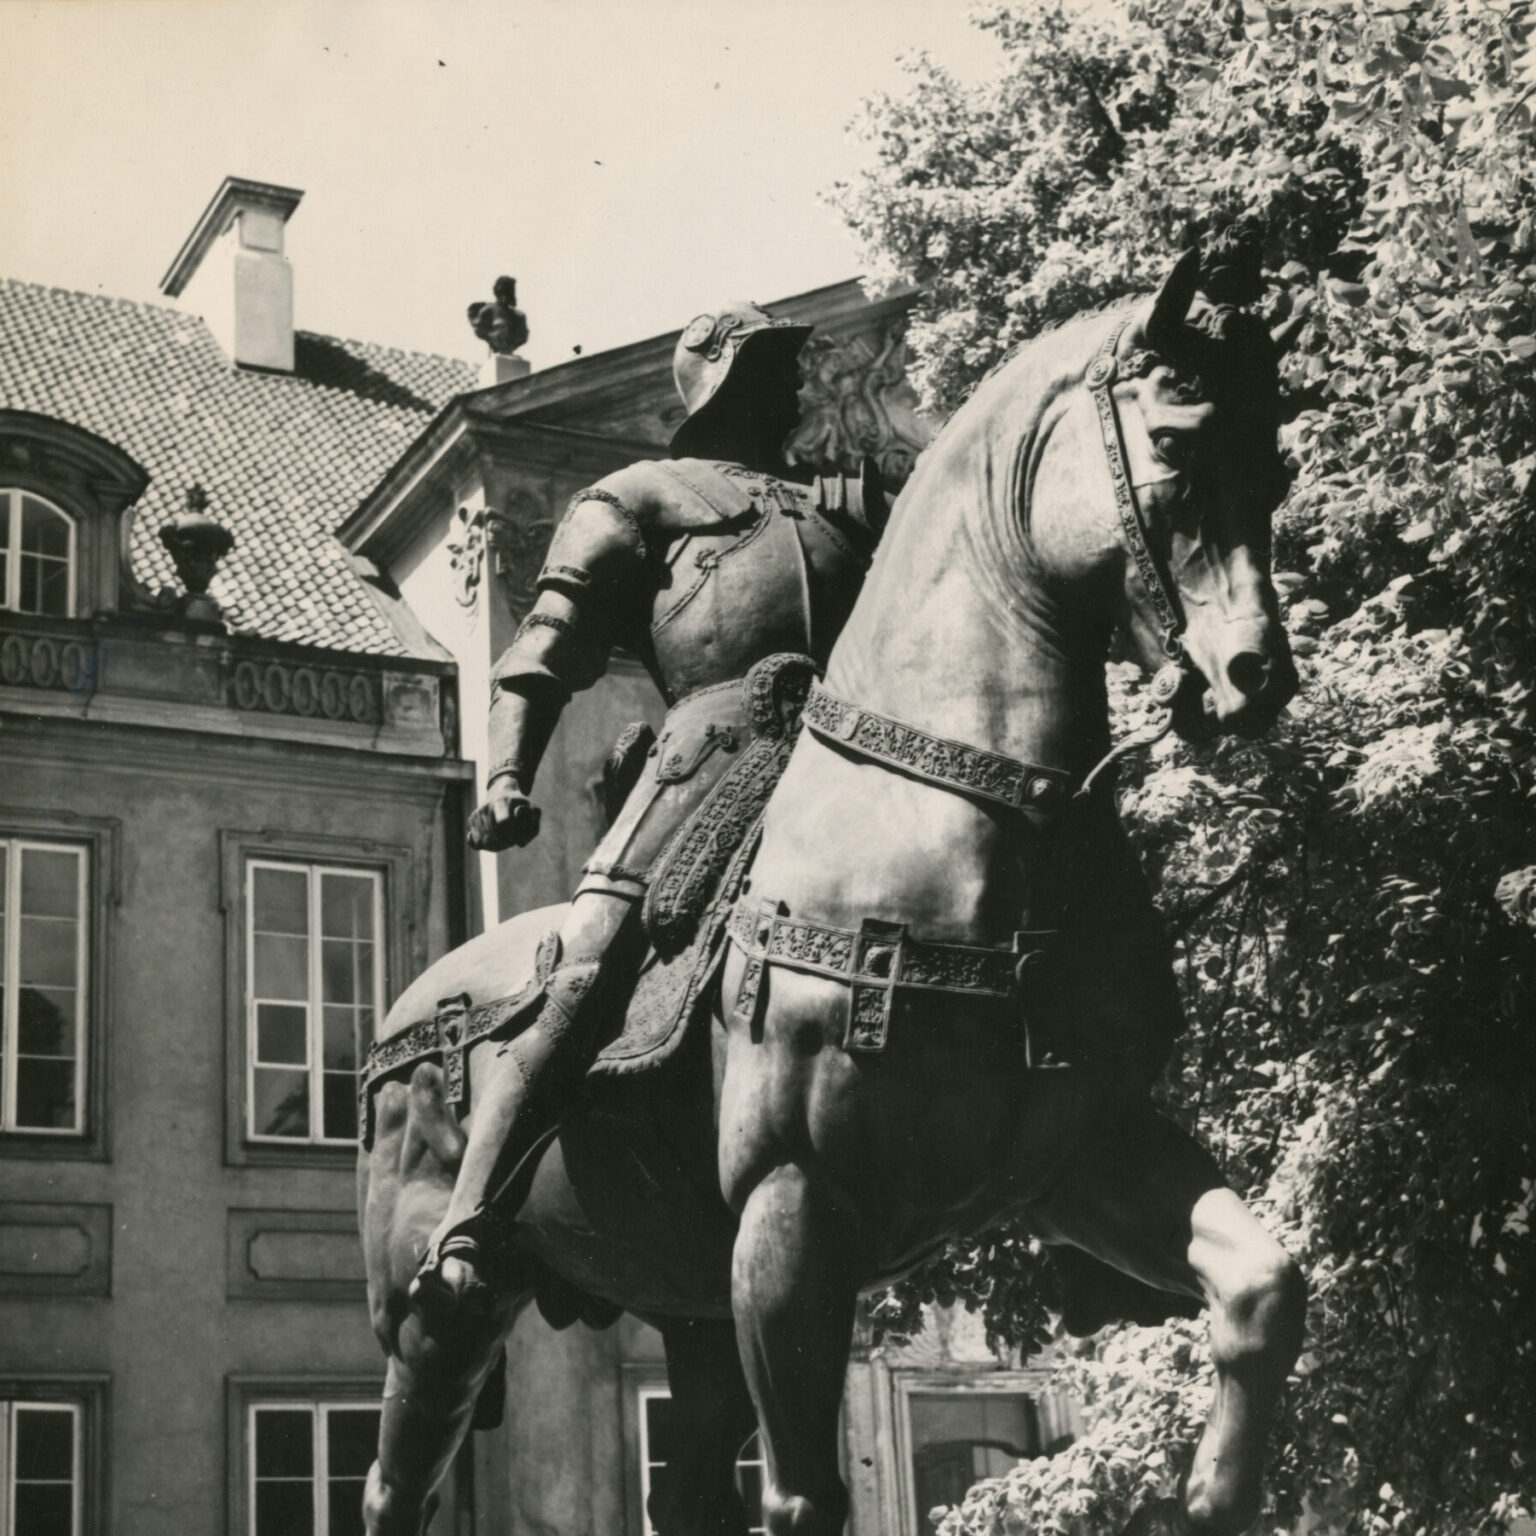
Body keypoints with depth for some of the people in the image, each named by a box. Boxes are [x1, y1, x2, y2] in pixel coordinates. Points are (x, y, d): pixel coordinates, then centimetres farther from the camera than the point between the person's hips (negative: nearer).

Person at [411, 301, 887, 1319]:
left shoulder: (851, 505, 39)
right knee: (590, 967, -19)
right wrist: (509, 776, -6)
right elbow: (546, 652, 11)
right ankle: (466, 1237, -19)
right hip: (725, 732, -4)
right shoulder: (635, 501, 25)